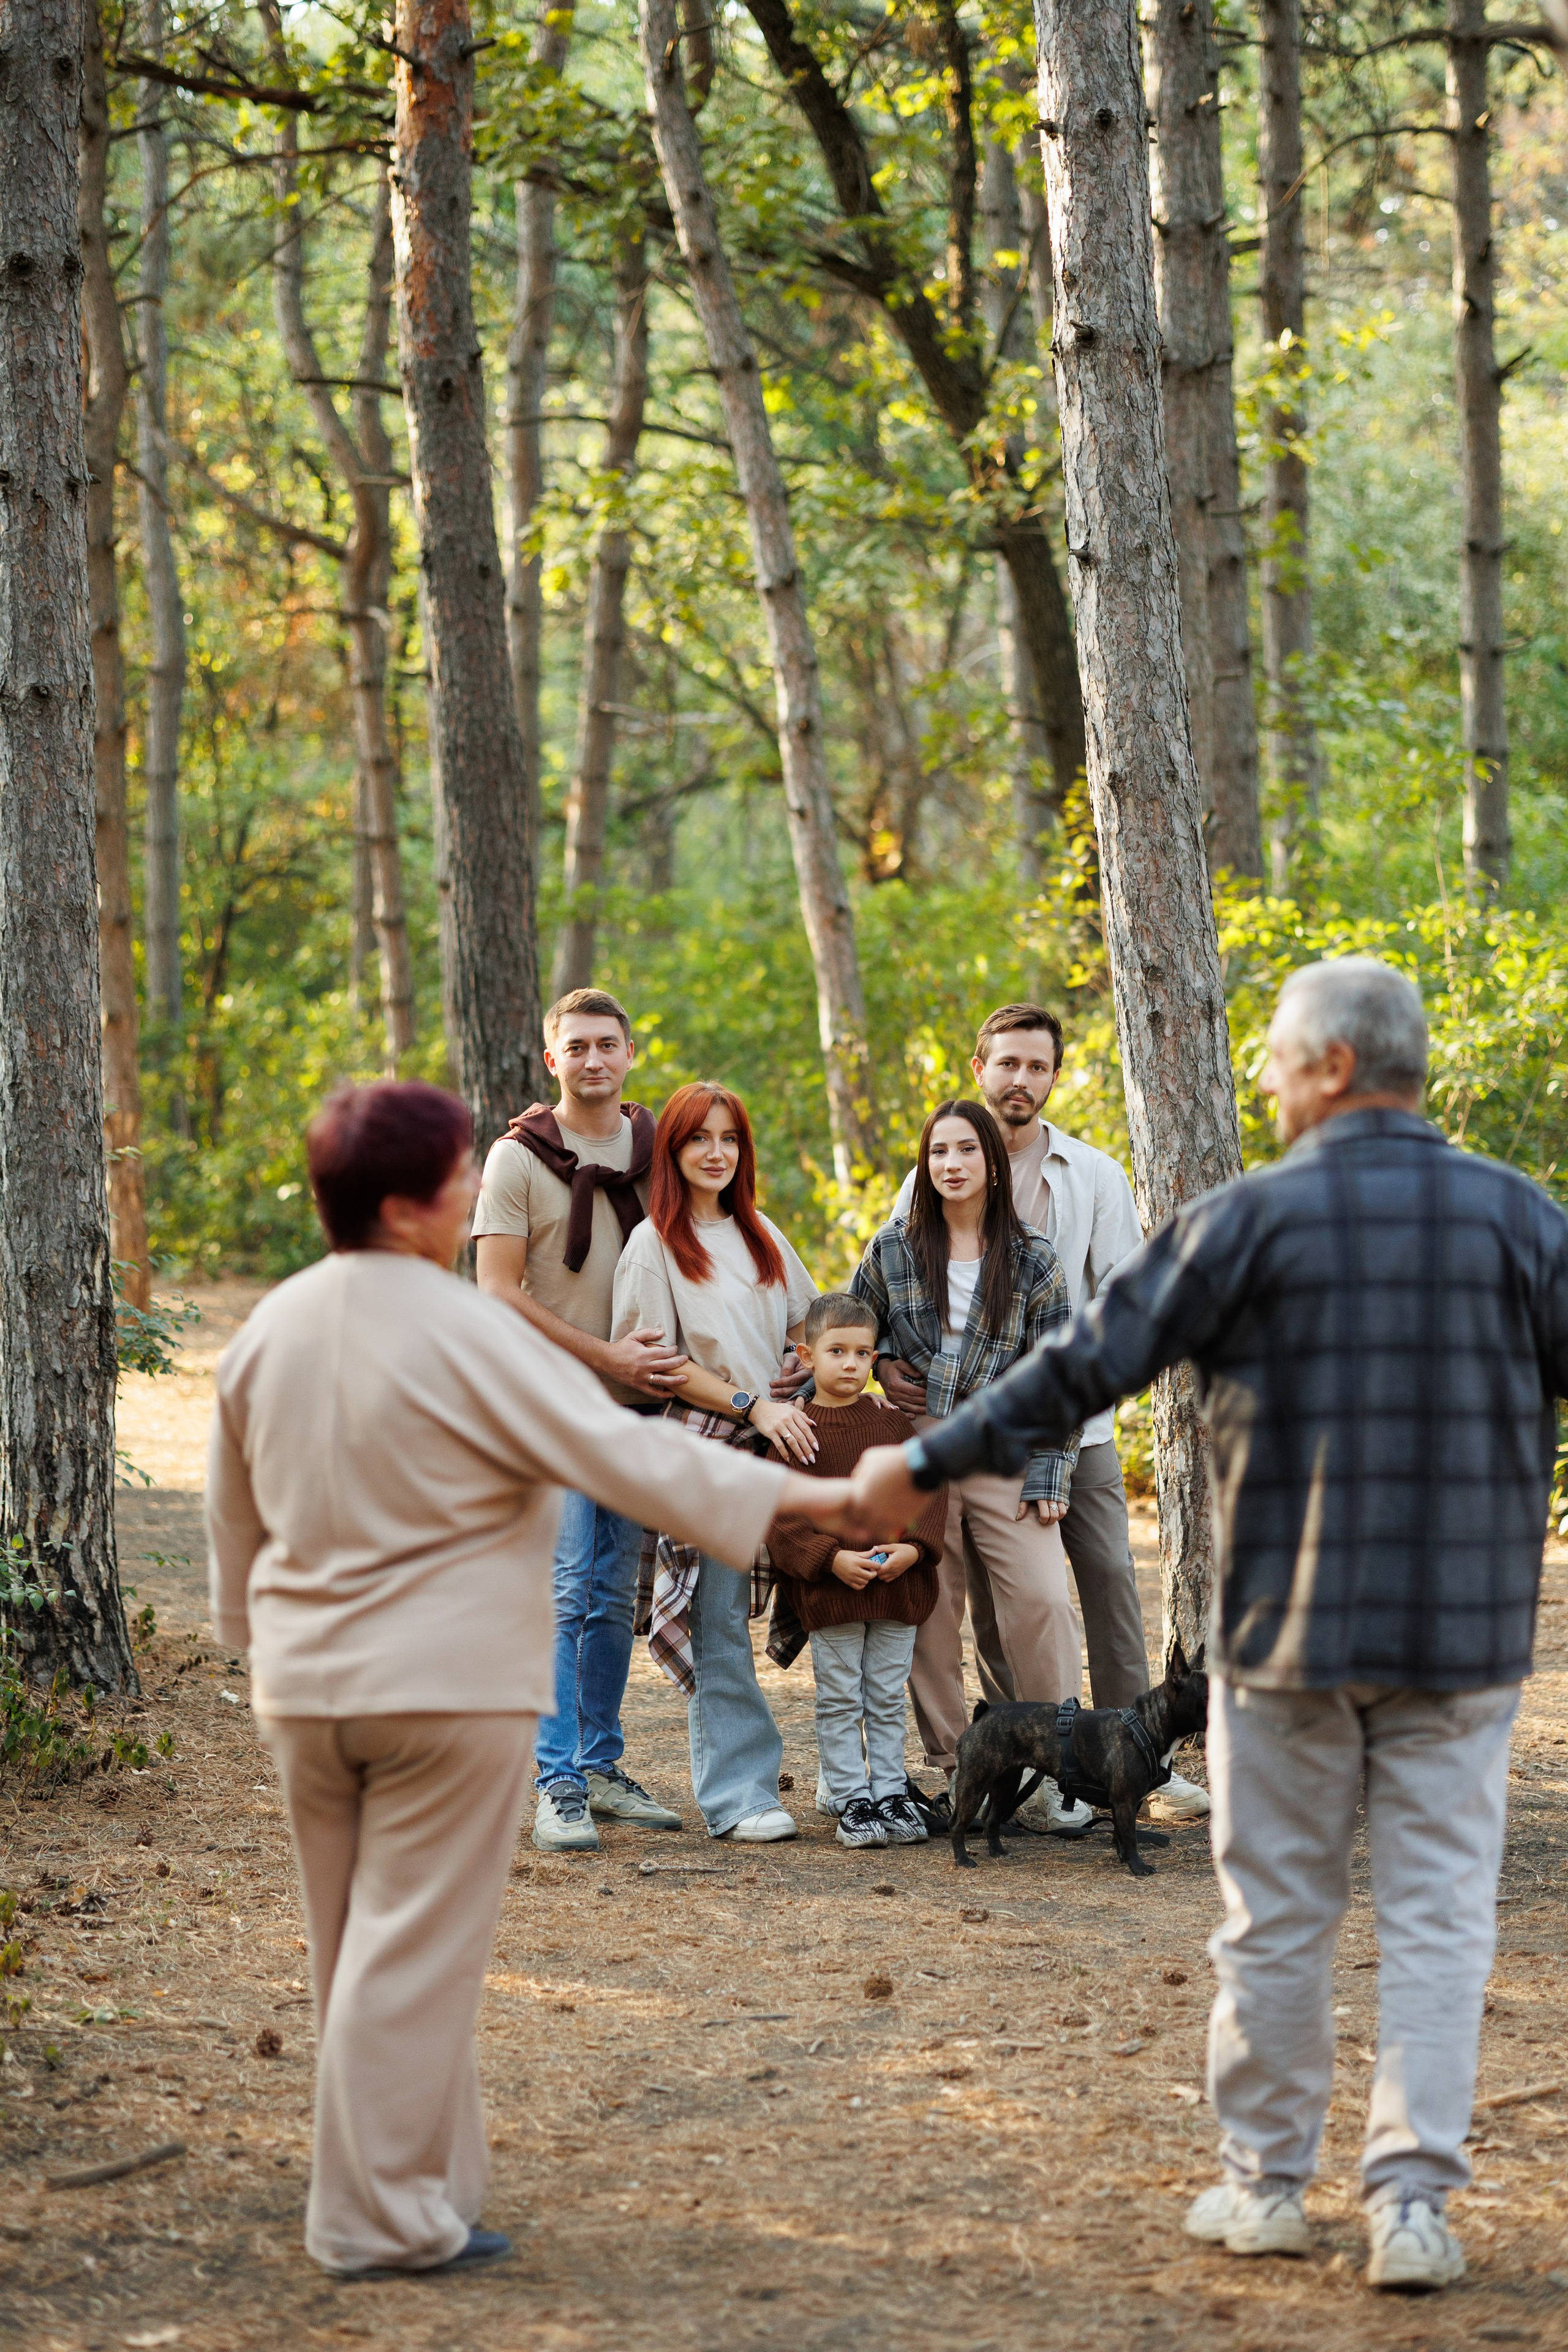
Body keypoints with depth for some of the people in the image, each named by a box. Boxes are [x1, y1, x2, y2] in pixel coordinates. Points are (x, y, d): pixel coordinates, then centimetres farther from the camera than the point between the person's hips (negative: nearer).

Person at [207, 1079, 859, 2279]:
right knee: (415, 1953, 0)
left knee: (364, 1947, 15)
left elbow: (234, 1513, 16)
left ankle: (427, 2186, 26)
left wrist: (260, 1638, 30)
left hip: (309, 1684, 7)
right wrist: (791, 1494, -11)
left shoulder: (269, 1330, 4)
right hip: (449, 1678, -7)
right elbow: (617, 1448, -18)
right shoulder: (461, 1333, -17)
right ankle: (381, 2217, 5)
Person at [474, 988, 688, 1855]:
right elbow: (498, 1290, -10)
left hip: (638, 1405, 5)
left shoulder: (655, 1150, 10)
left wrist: (674, 1362, 1)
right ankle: (556, 1785, -9)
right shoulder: (518, 1158, -4)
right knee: (562, 1594, -10)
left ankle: (601, 1765, 18)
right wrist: (607, 1355, -14)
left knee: (614, 1597, 10)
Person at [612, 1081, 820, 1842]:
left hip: (779, 1442, 6)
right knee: (718, 1620, -6)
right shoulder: (654, 1244, -2)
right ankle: (737, 1789, -3)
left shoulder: (761, 1235, 16)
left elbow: (809, 1325, 25)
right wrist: (752, 1406, -14)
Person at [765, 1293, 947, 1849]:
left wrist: (914, 1548, -11)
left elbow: (930, 1491, 6)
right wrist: (832, 1559, -19)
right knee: (840, 1703, 3)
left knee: (888, 1701, 10)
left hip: (899, 1589, 3)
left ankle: (891, 1794, 18)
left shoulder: (895, 1426, 7)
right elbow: (779, 1514, -8)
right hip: (828, 1593, -3)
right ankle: (851, 1801, 10)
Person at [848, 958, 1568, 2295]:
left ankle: (1268, 2182, 20)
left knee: (1278, 1912, 10)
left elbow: (1087, 1368, -5)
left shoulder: (1254, 1219, -6)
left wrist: (927, 1466, 3)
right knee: (1440, 1912, 5)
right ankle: (1416, 2198, 0)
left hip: (1291, 1628, -1)